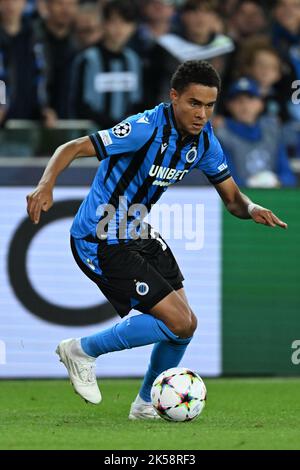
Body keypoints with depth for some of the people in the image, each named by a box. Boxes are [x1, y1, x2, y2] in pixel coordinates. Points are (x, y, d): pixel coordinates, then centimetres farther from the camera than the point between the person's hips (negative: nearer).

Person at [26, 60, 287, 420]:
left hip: (136, 233, 8)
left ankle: (146, 404, 28)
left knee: (184, 323, 9)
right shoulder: (147, 129, -25)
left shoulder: (204, 140, -1)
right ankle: (83, 351, 3)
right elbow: (73, 148, -26)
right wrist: (46, 185, -44)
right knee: (178, 322, -12)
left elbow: (232, 197, 6)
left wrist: (251, 209, -18)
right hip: (101, 242, -8)